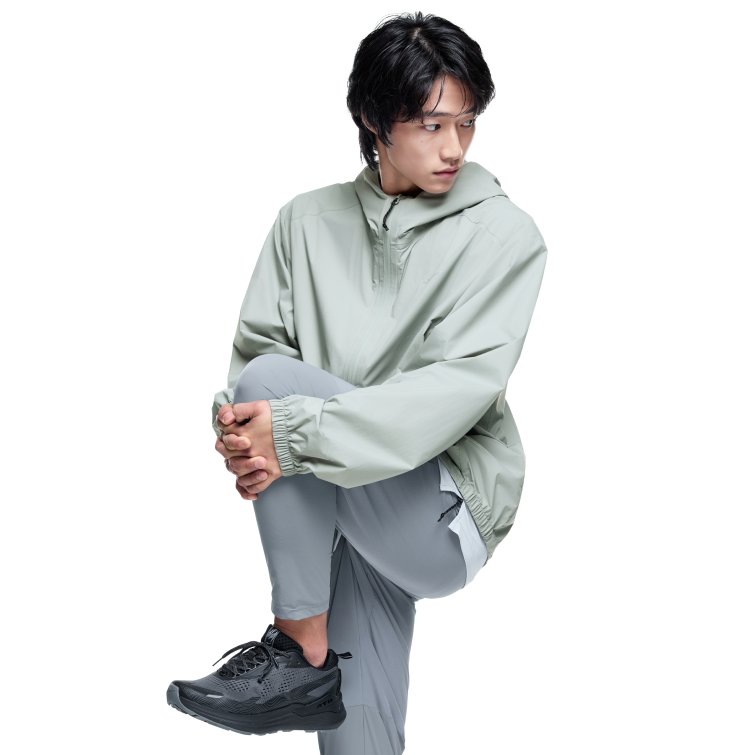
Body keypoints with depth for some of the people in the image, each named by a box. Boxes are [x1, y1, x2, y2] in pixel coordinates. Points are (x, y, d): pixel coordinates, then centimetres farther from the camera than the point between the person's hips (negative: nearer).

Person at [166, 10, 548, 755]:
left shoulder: (502, 234, -4)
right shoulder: (308, 220, 7)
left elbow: (461, 385, -17)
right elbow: (254, 350, 1)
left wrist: (298, 431, -29)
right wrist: (244, 426, -24)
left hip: (448, 514, -3)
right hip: (331, 511, 4)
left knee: (279, 382, -24)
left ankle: (301, 651, -13)